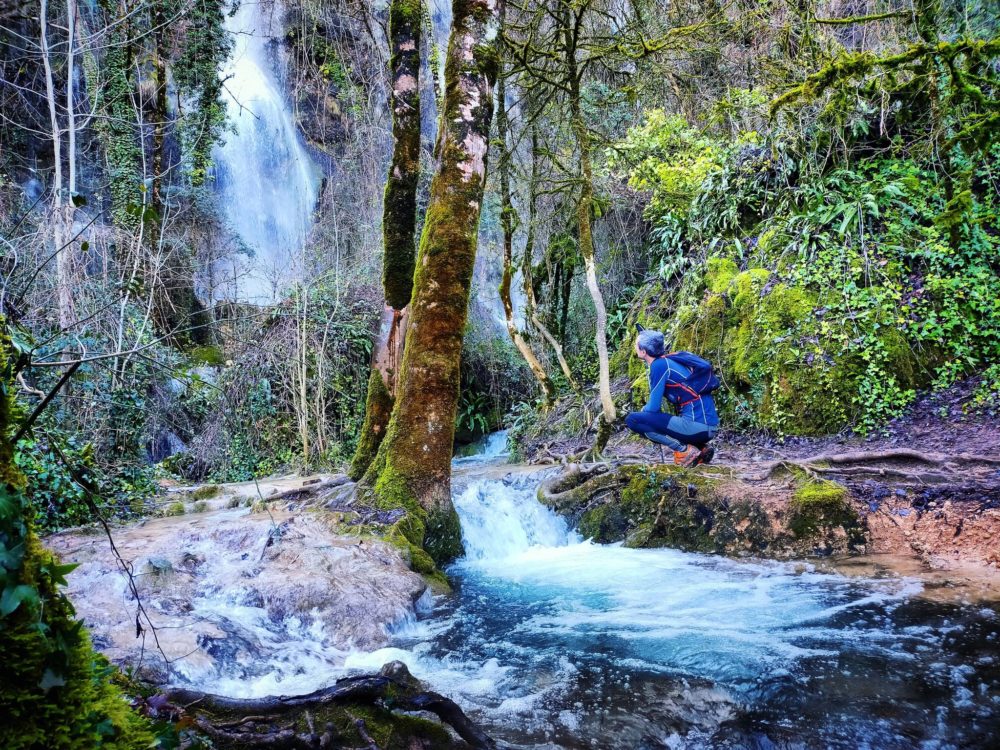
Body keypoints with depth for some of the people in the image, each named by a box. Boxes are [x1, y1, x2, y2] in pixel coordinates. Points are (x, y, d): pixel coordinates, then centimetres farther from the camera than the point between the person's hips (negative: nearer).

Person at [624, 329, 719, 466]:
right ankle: (701, 447, 15)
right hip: (707, 426, 9)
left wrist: (643, 410, 11)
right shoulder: (669, 361, 17)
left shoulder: (659, 365, -10)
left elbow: (653, 407, -8)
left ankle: (685, 450, -7)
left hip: (697, 425, -9)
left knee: (632, 420, -9)